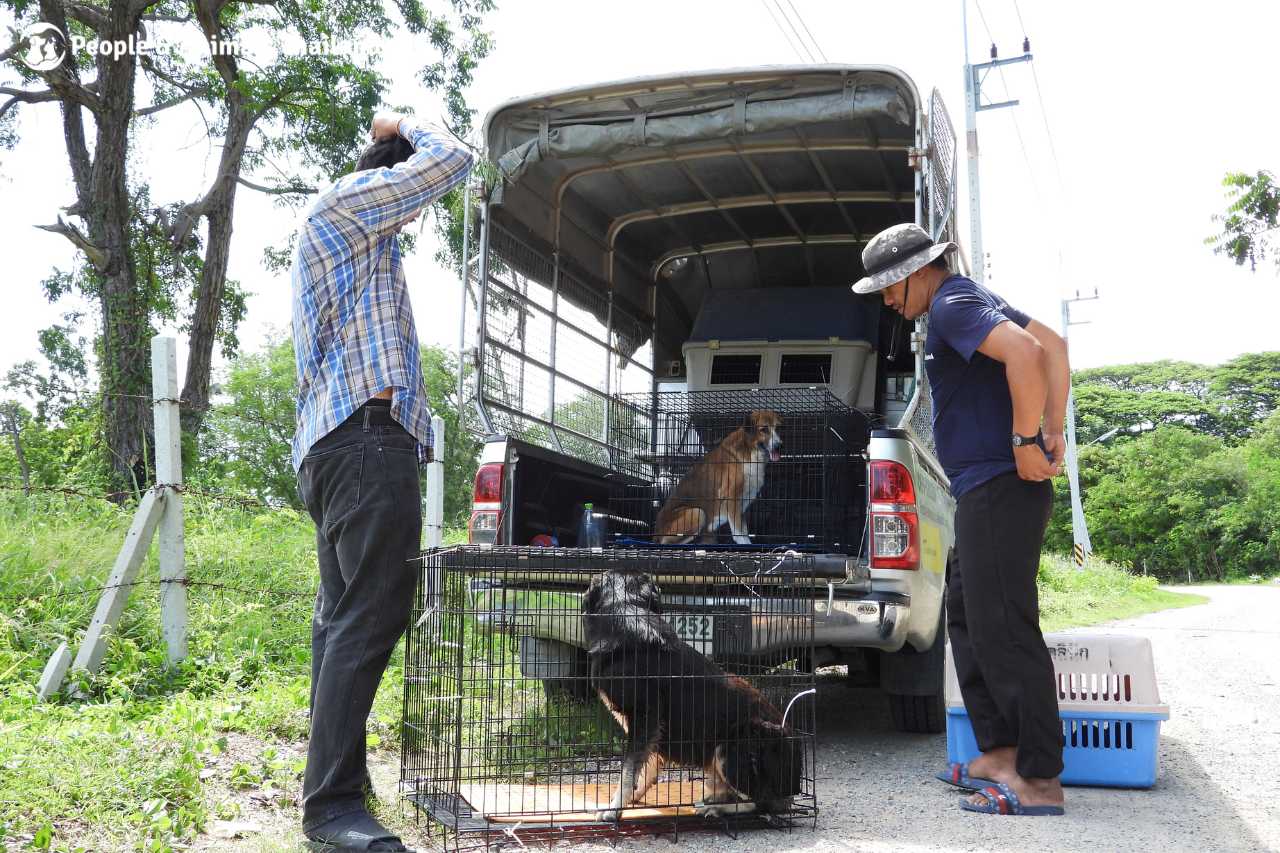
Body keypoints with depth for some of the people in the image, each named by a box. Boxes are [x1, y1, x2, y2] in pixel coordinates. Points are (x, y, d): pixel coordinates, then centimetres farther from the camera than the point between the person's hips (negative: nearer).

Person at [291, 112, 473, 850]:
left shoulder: (359, 242, 30)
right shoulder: (344, 202, 1)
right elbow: (451, 160, -3)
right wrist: (406, 129, 15)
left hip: (336, 444, 11)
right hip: (369, 435, -11)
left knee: (345, 615, 13)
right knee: (370, 616, -16)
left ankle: (337, 772, 21)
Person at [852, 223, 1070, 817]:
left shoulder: (953, 305, -11)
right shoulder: (976, 301, 20)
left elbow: (1025, 354, -27)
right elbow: (1054, 347, 17)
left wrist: (1026, 442, -22)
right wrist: (1053, 434, 9)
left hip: (998, 488, -11)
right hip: (991, 489, 11)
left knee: (1003, 629, -9)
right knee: (969, 619, 15)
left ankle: (1040, 781, -5)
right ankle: (1000, 754, 19)